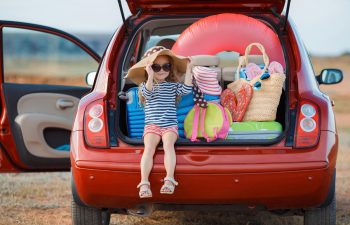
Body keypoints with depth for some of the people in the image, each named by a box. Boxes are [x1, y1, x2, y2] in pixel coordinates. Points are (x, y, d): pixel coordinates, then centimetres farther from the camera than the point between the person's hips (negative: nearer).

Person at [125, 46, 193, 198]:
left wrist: (188, 70, -5)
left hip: (170, 125, 1)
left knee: (168, 144, -28)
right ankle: (144, 183, -35)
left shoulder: (173, 85, 15)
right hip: (151, 125, -1)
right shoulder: (145, 85, 8)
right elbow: (148, 93, -14)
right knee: (149, 147, -25)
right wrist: (151, 76, -27)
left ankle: (169, 179, -40)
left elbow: (186, 89, -1)